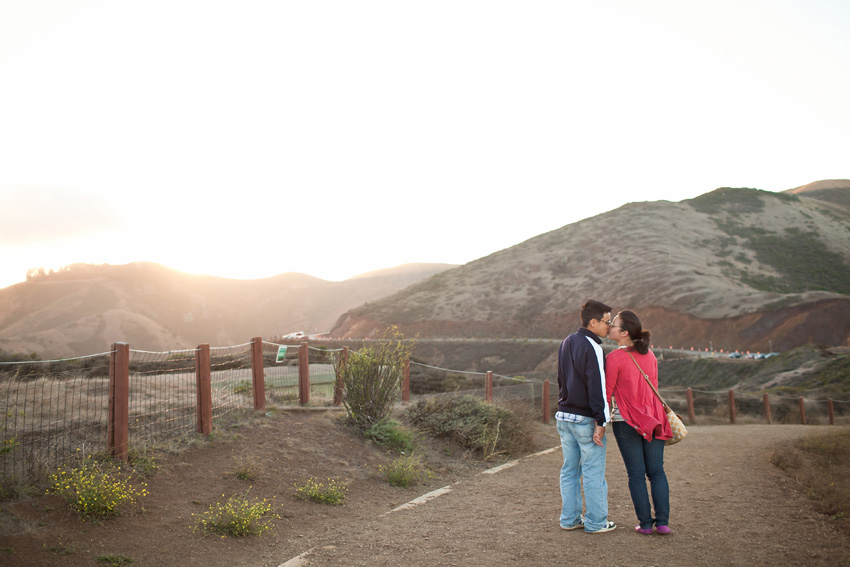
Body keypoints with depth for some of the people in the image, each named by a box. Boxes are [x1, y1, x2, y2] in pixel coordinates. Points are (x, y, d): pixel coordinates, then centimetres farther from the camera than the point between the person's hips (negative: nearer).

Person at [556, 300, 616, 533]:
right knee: (593, 472, 3)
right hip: (585, 419, -8)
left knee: (569, 470, 13)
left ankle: (569, 518, 20)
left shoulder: (566, 343, 12)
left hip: (564, 416, 8)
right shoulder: (592, 347, -15)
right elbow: (597, 387, -18)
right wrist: (601, 421, -17)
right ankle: (595, 522, 11)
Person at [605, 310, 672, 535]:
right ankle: (662, 522, 9)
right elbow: (653, 388, 13)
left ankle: (645, 523, 11)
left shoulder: (614, 358, -14)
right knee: (657, 470, 11)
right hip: (653, 419, 5)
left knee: (636, 473, 6)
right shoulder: (649, 355, 5)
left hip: (626, 422, -5)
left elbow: (606, 394, -13)